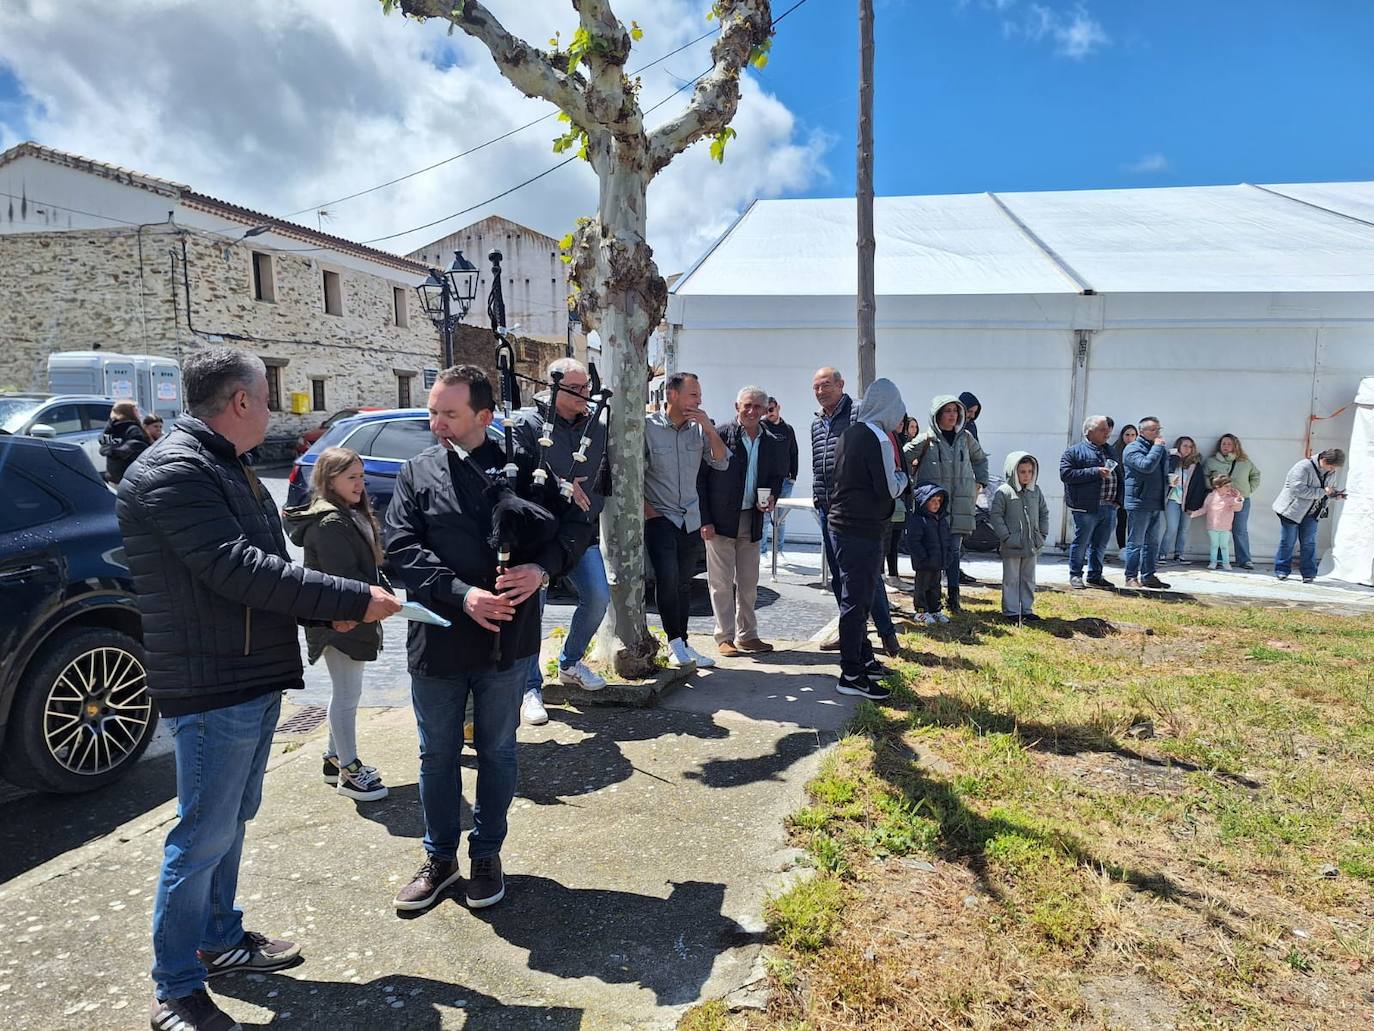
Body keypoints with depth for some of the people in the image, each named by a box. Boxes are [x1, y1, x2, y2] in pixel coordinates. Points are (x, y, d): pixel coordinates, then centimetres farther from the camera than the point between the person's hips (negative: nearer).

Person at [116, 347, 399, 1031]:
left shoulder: (227, 469, 15)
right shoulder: (172, 472, -18)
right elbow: (236, 569, -27)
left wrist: (327, 609, 1)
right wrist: (353, 599, -24)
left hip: (255, 680, 10)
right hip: (212, 690, -10)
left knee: (232, 820, 22)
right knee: (203, 837, 3)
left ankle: (221, 938, 40)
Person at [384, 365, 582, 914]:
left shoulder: (522, 466, -2)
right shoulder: (417, 472, 0)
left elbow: (568, 522, 3)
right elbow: (400, 546, -8)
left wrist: (542, 567, -17)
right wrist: (462, 593, -21)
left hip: (507, 638, 0)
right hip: (438, 639, 1)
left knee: (497, 752, 15)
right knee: (437, 755, 15)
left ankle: (487, 854, 35)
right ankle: (439, 857, 36)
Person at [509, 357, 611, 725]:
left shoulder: (597, 426, 9)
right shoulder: (527, 422, -7)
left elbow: (606, 476, 17)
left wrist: (593, 505, 2)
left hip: (582, 532, 5)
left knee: (598, 597, 0)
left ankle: (570, 663, 25)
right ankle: (530, 687, 10)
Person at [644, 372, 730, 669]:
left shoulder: (699, 429, 3)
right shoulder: (648, 427, -7)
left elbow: (721, 463, -2)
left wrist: (710, 429, -13)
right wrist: (646, 508, -9)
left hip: (691, 519, 4)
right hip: (660, 518, -4)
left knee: (683, 583, 11)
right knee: (667, 577, -17)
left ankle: (681, 645, 21)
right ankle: (675, 642, -3)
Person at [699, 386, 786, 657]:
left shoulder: (772, 443, 5)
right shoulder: (719, 435, -9)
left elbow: (777, 476, 18)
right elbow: (700, 477, -8)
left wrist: (771, 498, -5)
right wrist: (705, 520, -12)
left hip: (752, 521, 5)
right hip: (720, 520, -5)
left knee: (748, 582, 12)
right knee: (721, 582, 3)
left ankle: (746, 635, 24)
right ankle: (725, 637, 13)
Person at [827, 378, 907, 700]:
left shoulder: (850, 433, 10)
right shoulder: (879, 438, -16)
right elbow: (889, 489, -15)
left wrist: (895, 474, 11)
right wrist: (902, 476, 5)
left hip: (841, 524, 9)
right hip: (863, 530, -9)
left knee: (856, 597, 17)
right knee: (856, 600, -3)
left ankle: (864, 659, 30)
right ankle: (851, 675, 4)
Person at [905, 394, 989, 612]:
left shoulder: (965, 437, 10)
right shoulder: (926, 439, -3)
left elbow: (980, 459, 27)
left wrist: (980, 481, 18)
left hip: (960, 503, 3)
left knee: (954, 549, 2)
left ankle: (953, 595, 8)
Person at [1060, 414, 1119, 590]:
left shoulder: (1110, 451, 19)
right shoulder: (1074, 451, -2)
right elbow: (1065, 474, -14)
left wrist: (1118, 499, 11)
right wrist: (1095, 472, -17)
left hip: (1109, 507, 6)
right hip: (1086, 508, -6)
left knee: (1101, 544, 11)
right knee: (1081, 542, 0)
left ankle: (1095, 575, 22)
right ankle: (1075, 575, 12)